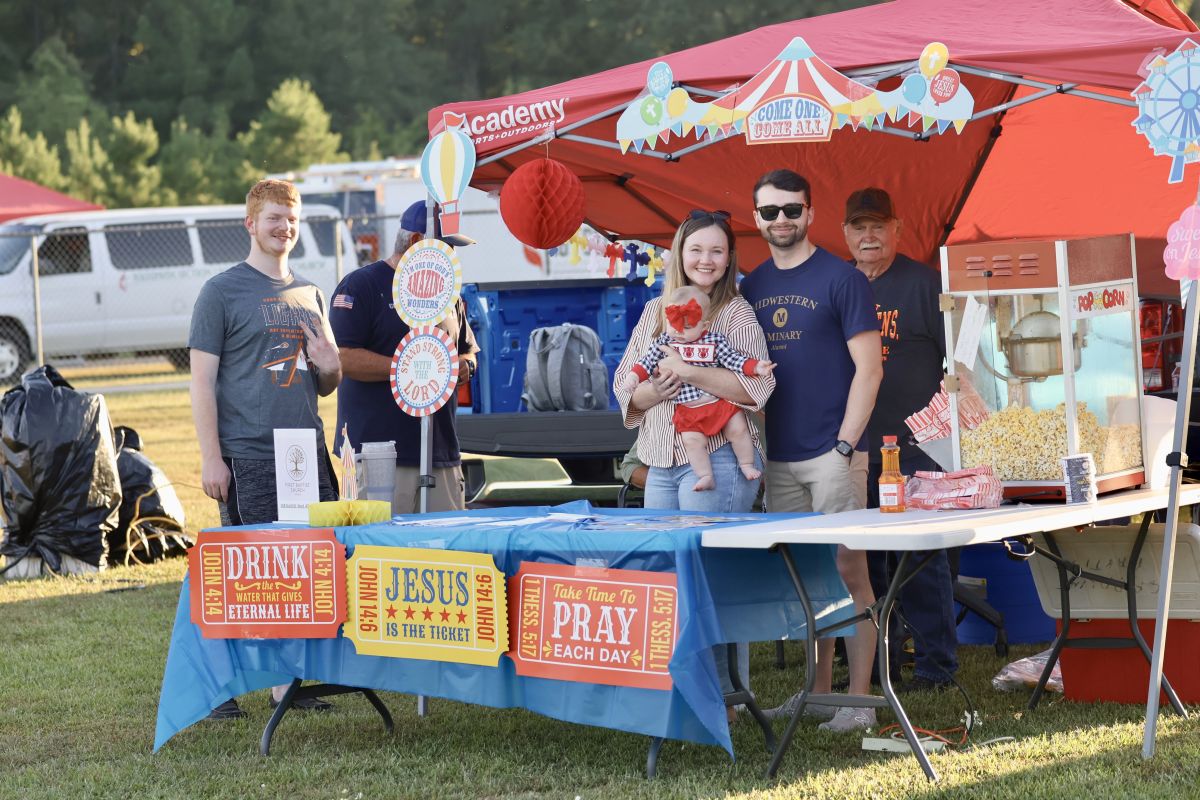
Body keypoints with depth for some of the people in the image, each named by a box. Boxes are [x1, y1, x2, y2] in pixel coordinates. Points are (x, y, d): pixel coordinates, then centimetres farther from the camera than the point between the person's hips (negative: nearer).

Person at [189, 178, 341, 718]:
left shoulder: (308, 295, 19)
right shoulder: (222, 291, 0)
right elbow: (202, 379, -5)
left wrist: (329, 366, 1)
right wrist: (210, 457, -12)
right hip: (248, 456, -6)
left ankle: (288, 681, 13)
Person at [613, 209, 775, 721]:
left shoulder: (737, 315, -3)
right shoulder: (655, 311, 15)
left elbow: (756, 387, -15)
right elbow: (624, 381, 15)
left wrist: (688, 372, -20)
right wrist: (649, 393, -7)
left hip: (717, 461, -7)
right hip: (661, 463, 7)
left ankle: (725, 694, -3)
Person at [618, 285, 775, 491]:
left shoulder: (715, 341, 0)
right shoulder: (663, 343, 4)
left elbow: (734, 360, -1)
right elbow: (647, 362, 9)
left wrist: (755, 367, -13)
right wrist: (634, 375, -5)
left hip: (720, 402, 0)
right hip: (687, 410, 0)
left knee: (738, 429, -6)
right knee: (693, 440, -14)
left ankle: (747, 465, 12)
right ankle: (705, 476, -6)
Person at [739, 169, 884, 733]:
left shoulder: (841, 279, -5)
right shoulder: (752, 287, 12)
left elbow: (868, 369, -7)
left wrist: (844, 446, -13)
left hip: (831, 454, -6)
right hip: (778, 458, 6)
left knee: (848, 572, -5)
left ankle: (859, 699, -2)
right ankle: (818, 691, 18)